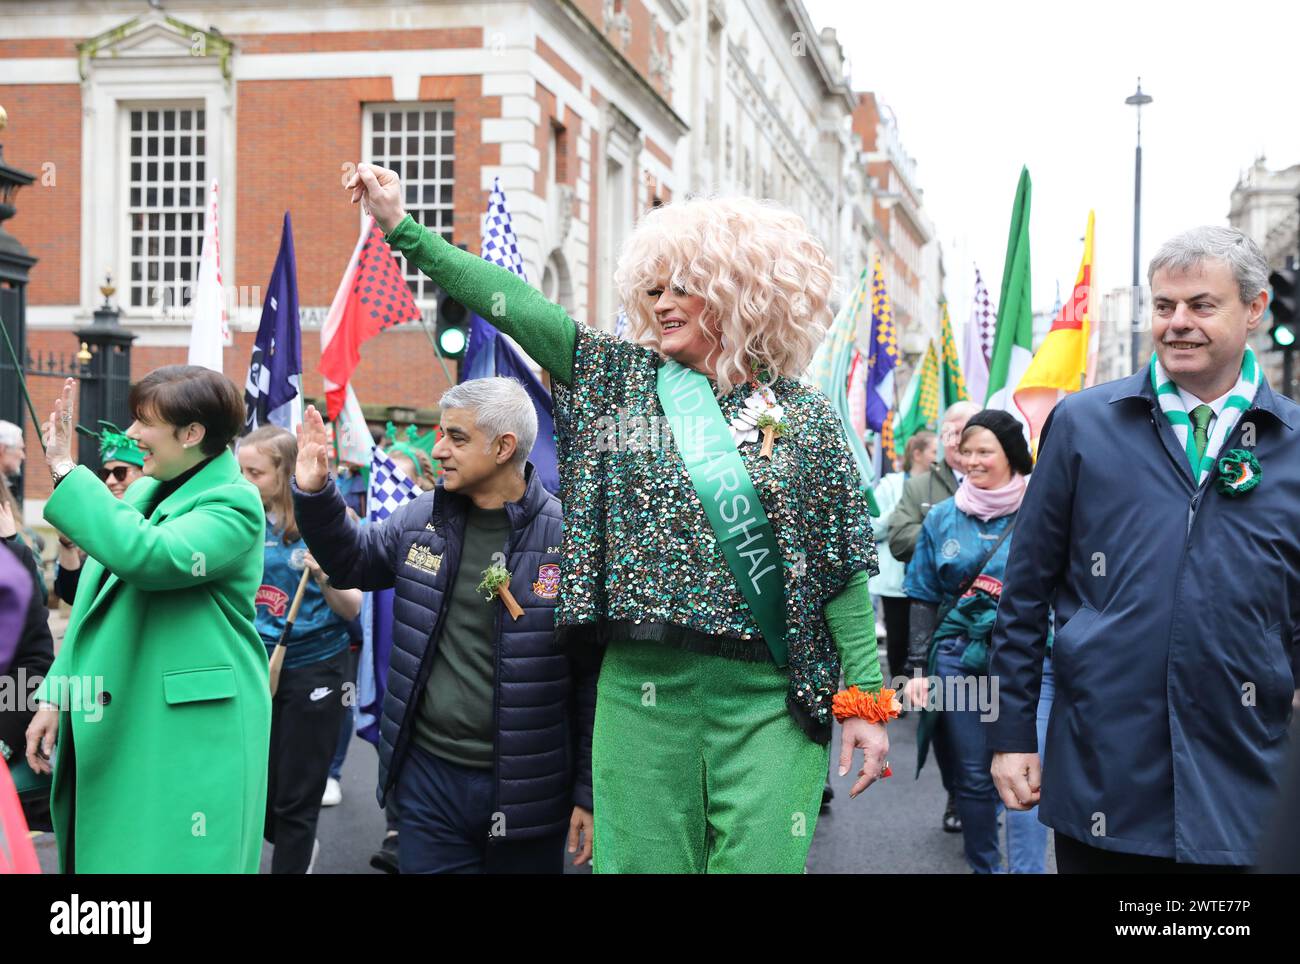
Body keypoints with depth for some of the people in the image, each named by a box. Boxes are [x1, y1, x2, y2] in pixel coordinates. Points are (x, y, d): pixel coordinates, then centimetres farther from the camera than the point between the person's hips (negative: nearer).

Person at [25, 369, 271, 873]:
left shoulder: (233, 504, -11)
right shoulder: (143, 493, 13)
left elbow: (147, 556, -29)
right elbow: (94, 611, 20)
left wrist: (66, 470, -23)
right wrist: (55, 696, 13)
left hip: (190, 741, -8)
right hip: (110, 738, 8)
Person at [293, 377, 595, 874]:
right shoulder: (422, 519, 3)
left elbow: (595, 675, -10)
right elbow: (352, 560, 22)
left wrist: (588, 792, -8)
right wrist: (314, 494, 4)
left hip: (526, 788, -4)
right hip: (428, 777, 4)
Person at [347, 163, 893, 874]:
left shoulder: (805, 415, 4)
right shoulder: (620, 376, 10)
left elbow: (845, 569, 2)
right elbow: (513, 302, 6)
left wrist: (864, 699, -1)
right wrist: (402, 228, 2)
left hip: (769, 695, -2)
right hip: (640, 684, 2)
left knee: (758, 860, -2)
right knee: (642, 857, 6)